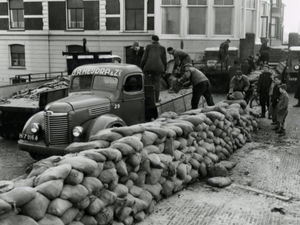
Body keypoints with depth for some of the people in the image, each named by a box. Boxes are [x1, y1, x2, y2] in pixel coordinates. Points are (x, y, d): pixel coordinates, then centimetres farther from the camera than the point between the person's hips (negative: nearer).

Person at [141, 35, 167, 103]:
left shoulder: (148, 47, 4)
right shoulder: (162, 48, 8)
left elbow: (144, 58, 2)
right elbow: (164, 60, 5)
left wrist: (142, 67, 11)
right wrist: (164, 69, 15)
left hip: (148, 67, -1)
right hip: (159, 67, 1)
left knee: (147, 82, 5)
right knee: (157, 83, 6)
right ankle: (156, 99, 5)